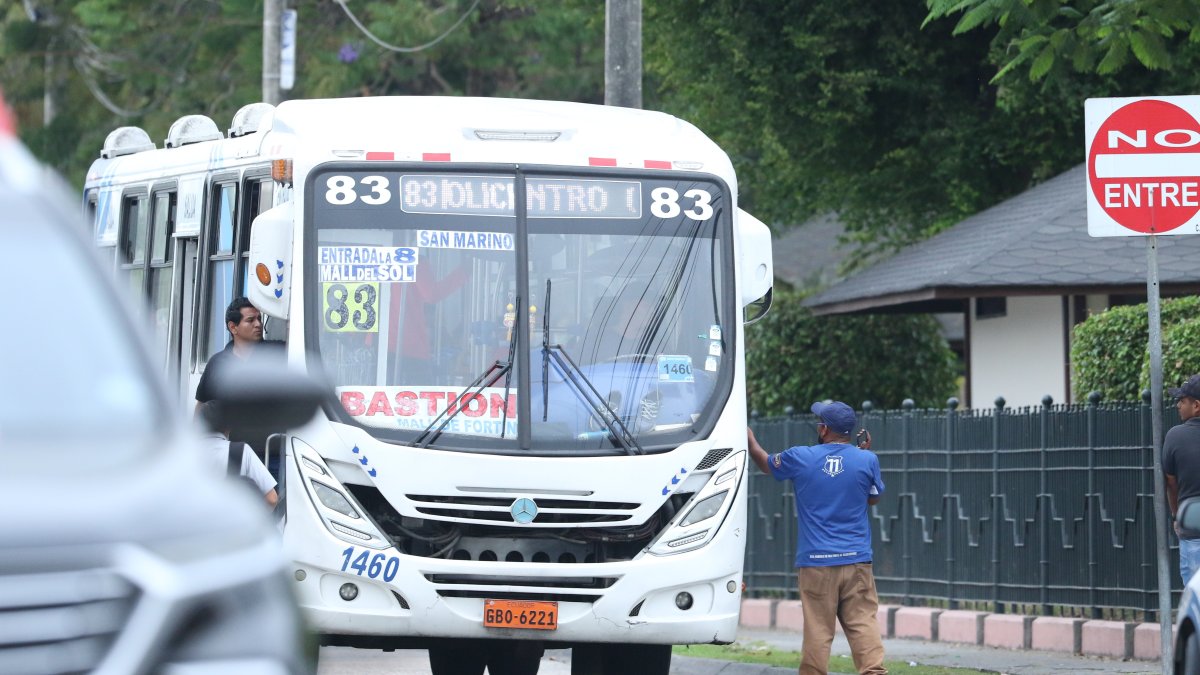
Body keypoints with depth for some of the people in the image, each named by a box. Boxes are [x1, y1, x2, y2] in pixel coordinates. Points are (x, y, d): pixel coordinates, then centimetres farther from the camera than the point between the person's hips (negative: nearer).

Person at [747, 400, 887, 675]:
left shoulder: (800, 458, -2)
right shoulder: (867, 460, 0)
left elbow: (766, 463, 19)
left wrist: (750, 439, 39)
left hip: (816, 563, -1)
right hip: (856, 560, 1)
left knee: (818, 631, 1)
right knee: (863, 624, -2)